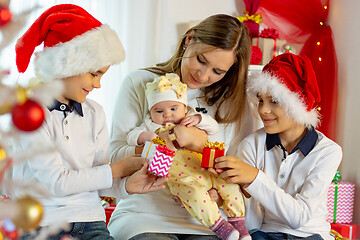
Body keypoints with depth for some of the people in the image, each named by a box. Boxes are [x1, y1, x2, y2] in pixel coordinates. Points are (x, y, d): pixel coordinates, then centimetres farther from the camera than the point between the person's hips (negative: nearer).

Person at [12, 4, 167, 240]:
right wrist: (117, 169, -8)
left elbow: (98, 180, 9)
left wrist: (127, 185, -12)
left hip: (89, 220, 5)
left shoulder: (95, 113, 10)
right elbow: (56, 181, -15)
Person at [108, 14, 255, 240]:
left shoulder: (235, 102, 10)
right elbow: (116, 156, 0)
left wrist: (199, 141, -10)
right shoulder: (140, 84, 5)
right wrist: (158, 143, -15)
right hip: (143, 215, -1)